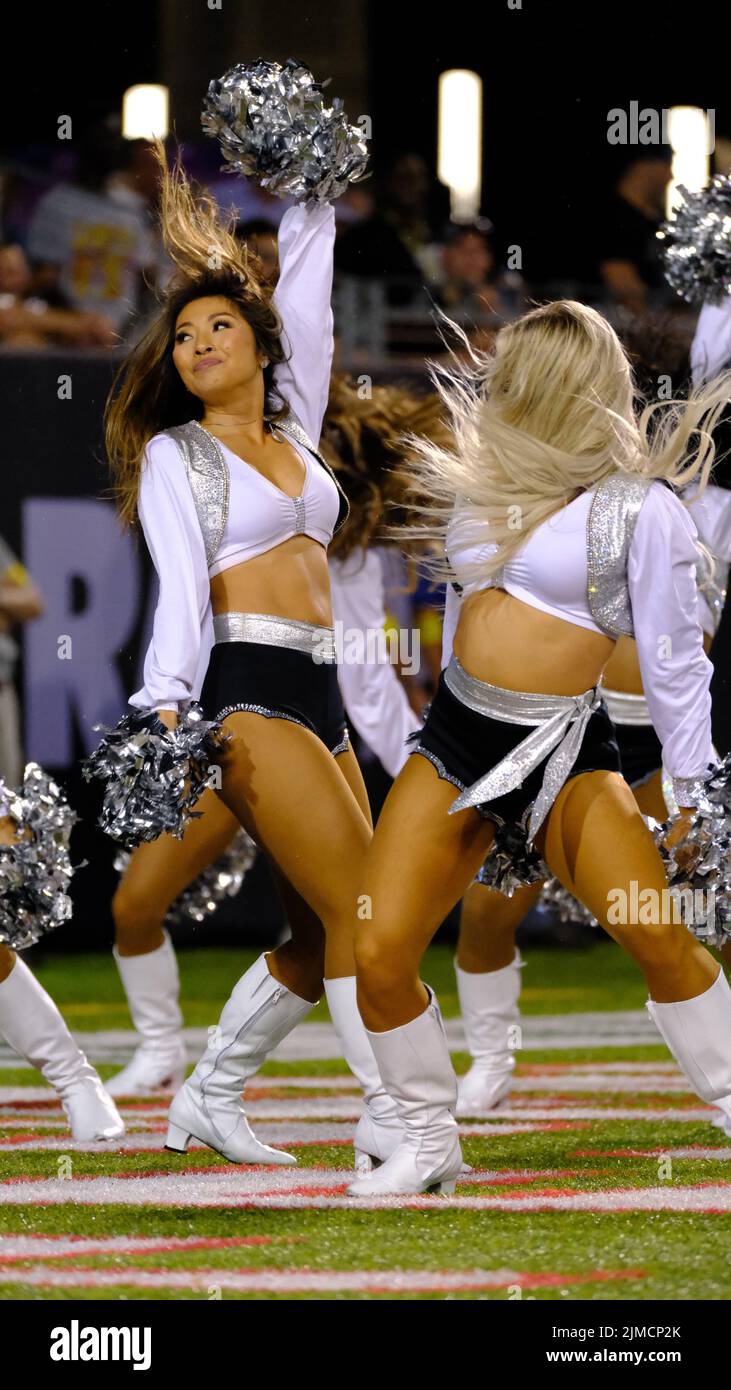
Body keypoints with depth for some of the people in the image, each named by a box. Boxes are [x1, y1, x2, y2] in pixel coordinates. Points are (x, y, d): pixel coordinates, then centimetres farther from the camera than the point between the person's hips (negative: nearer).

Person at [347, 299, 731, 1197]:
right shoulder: (485, 482, 12)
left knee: (657, 937, -23)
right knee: (378, 955, -7)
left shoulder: (640, 507, -4)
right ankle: (429, 1146, 12)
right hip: (454, 739, 5)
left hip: (563, 751, -5)